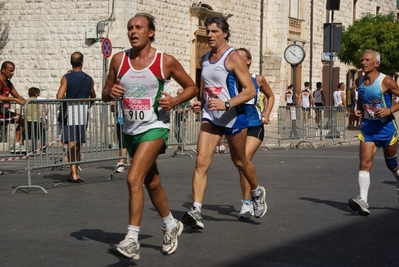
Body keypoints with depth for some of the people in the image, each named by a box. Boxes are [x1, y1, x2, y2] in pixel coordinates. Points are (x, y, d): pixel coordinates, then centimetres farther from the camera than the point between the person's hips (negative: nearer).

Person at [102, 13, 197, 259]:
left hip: (154, 127, -5)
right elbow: (106, 93, 11)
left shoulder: (166, 61, -9)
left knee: (134, 179, -21)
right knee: (152, 183, 18)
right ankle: (171, 225, 41)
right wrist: (111, 92, -13)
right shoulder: (119, 60, 1)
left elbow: (192, 87, 2)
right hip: (131, 130, 5)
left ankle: (132, 241, -17)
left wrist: (175, 101, -16)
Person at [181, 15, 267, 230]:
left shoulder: (233, 58, -13)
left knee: (239, 161, 14)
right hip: (210, 117, 5)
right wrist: (201, 103, 6)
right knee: (201, 162, -12)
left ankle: (257, 193, 43)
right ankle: (196, 211, -16)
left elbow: (250, 91, -18)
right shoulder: (204, 60, 8)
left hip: (234, 118, -5)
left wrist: (226, 104, -29)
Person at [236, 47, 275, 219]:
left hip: (255, 127, -3)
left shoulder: (258, 80, 0)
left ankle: (246, 203, -13)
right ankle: (248, 202, 24)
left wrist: (267, 114, 5)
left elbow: (270, 96, 17)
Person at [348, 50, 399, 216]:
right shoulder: (359, 82, 2)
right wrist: (359, 109, 2)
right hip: (368, 128, 4)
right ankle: (363, 202, -19)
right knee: (364, 163, -12)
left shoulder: (385, 82, -15)